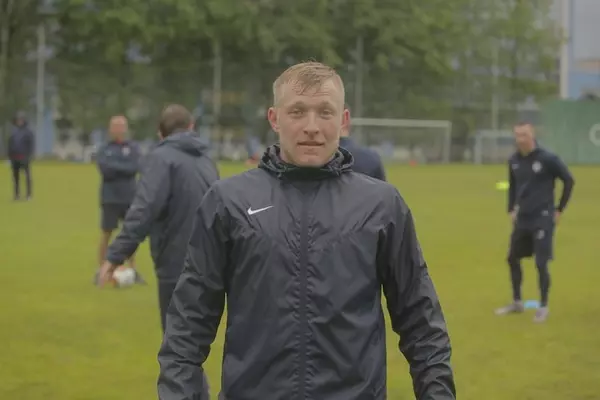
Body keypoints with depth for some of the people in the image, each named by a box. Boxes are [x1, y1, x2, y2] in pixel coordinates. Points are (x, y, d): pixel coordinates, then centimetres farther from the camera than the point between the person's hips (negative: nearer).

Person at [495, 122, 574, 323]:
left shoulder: (547, 159, -14)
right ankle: (517, 302, 26)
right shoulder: (514, 160, 3)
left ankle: (543, 307, 6)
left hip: (542, 219, -6)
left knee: (541, 263, -8)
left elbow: (569, 180, -6)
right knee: (512, 258, 11)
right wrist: (511, 210, 12)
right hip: (522, 219, 6)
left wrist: (559, 209, -5)